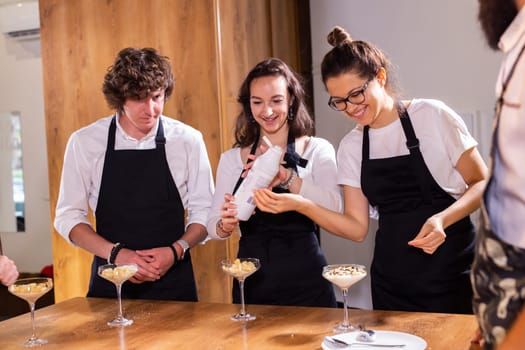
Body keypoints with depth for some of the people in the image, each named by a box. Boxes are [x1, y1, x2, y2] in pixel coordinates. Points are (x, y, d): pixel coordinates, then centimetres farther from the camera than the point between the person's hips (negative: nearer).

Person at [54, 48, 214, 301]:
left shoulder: (188, 140, -5)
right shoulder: (84, 142, -4)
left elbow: (203, 212, 2)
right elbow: (68, 217, -1)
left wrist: (176, 251, -15)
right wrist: (117, 253, -14)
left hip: (172, 281, 0)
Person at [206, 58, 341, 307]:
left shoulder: (317, 150, 0)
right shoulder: (231, 159, 6)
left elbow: (334, 208, -16)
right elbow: (213, 225, 2)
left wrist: (287, 177, -30)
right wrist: (226, 224, -21)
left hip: (305, 280, -2)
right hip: (252, 282, 2)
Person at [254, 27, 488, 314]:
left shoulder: (431, 116, -7)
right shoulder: (350, 147, 5)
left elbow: (481, 183, -1)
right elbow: (357, 227, 3)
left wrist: (442, 220, -19)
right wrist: (299, 204, -11)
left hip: (449, 271, -3)